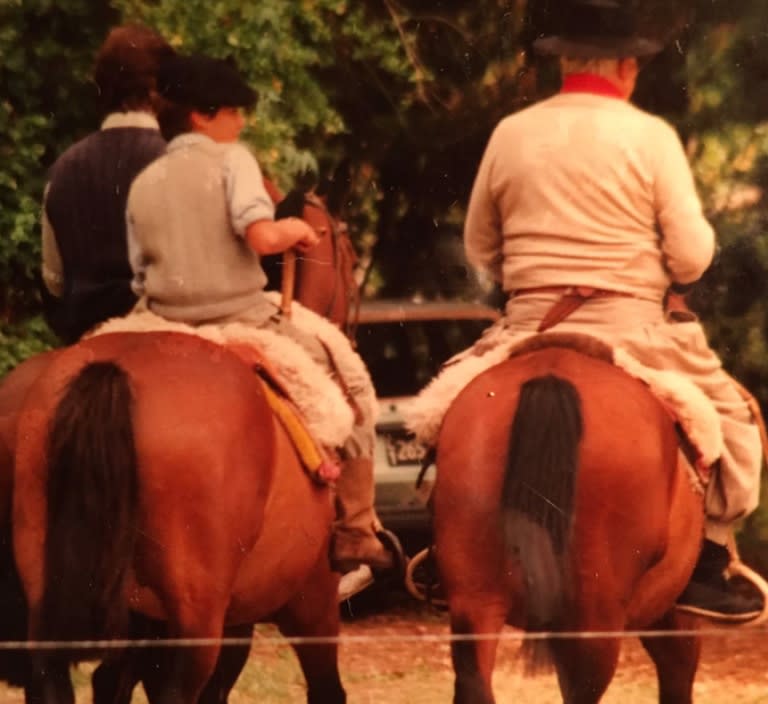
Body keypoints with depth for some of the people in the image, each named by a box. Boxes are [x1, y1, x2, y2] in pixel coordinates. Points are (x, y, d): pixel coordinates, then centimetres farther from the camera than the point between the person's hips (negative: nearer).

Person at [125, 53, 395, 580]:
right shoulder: (231, 160, -7)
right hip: (243, 320, -5)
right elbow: (262, 236, -22)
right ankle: (355, 531, 11)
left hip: (173, 338, 5)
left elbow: (143, 280, 9)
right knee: (351, 383, 12)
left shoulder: (143, 186, 8)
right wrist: (297, 230, -3)